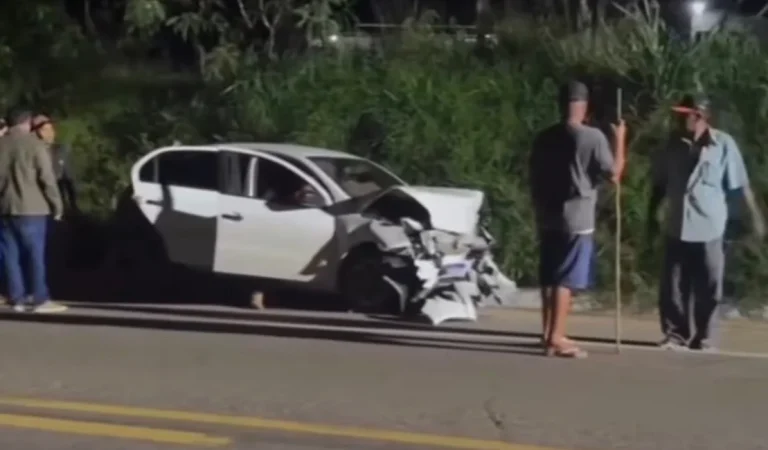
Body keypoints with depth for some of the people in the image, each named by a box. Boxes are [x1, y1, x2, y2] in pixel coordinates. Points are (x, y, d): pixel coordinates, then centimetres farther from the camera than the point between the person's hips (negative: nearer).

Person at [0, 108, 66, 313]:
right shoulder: (34, 144, -7)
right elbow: (47, 178, -10)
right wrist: (56, 205, -2)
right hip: (30, 208, -5)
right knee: (35, 254, -2)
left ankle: (17, 298, 7)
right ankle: (40, 299, -4)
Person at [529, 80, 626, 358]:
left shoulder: (544, 138, 7)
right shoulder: (593, 137, -10)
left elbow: (534, 179, 11)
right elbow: (613, 175, -7)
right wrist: (619, 139, 3)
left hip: (548, 217, 6)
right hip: (577, 218, -6)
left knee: (549, 278, 12)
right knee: (566, 280, -5)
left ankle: (548, 334, 17)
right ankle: (556, 338, -7)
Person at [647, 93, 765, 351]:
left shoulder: (723, 144, -8)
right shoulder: (673, 144, 2)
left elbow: (740, 185, -5)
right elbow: (659, 184, 11)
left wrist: (755, 217, -6)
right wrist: (652, 217, 11)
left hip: (709, 227, -3)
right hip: (677, 227, 3)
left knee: (708, 287, 3)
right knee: (672, 285, 3)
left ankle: (704, 338, 12)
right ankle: (675, 334, 14)